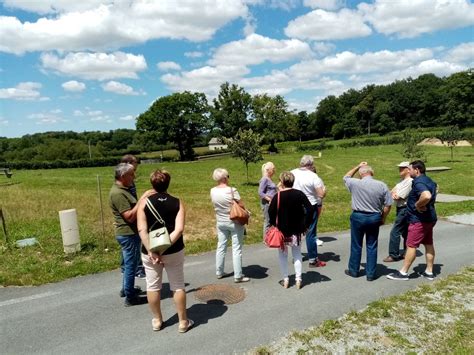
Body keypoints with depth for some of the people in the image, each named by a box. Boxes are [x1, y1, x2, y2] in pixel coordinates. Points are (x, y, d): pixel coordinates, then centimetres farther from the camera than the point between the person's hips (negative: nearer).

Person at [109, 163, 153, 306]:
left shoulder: (121, 190, 10)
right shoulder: (117, 193, -22)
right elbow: (130, 216, -27)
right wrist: (142, 200, -26)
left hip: (129, 233, 10)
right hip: (128, 234, -10)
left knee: (129, 264, 23)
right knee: (130, 265, 1)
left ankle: (126, 289, 38)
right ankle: (130, 297, 14)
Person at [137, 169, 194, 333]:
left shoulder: (144, 202, -6)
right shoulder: (177, 202, -6)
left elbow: (142, 229, -15)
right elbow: (179, 229, -17)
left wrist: (151, 250, -15)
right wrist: (165, 247, -17)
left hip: (149, 251, 0)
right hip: (174, 251, 0)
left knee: (153, 286, 16)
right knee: (178, 286, 12)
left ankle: (157, 321, 31)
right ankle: (183, 322, 23)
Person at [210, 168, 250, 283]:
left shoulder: (213, 191, -4)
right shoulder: (232, 190, -20)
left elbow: (216, 205, 6)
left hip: (220, 222, 6)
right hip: (234, 222, -5)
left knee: (221, 247, 16)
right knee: (236, 249, 3)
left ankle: (219, 272, 28)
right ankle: (238, 276, 10)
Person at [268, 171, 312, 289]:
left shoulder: (278, 196, -12)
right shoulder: (299, 194, -6)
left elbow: (271, 213, -16)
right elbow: (310, 209, -11)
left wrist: (274, 225, -1)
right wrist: (305, 225, -3)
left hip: (282, 231, -2)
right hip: (296, 231, 2)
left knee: (283, 255, 13)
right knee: (297, 255, 15)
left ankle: (285, 280, 18)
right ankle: (298, 280, 17)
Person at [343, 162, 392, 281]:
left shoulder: (355, 183, -9)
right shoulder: (382, 185, -5)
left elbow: (346, 177, 14)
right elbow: (388, 205, -2)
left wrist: (358, 166, 18)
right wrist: (383, 218, 11)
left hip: (358, 216, -1)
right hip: (374, 218, 2)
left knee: (356, 245, 11)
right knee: (372, 246, 10)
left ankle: (353, 270, 24)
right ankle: (371, 274, 17)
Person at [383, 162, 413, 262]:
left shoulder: (409, 182, -18)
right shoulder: (402, 181, 13)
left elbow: (397, 197, -20)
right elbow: (393, 191, 8)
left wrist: (394, 194, 0)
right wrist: (394, 193, -13)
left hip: (404, 210, -10)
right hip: (400, 209, 10)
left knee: (395, 232, -8)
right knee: (405, 232, 17)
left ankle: (393, 255, 0)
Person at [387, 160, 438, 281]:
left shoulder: (418, 182, -21)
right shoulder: (429, 181, 11)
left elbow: (426, 196, -39)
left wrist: (417, 205, -23)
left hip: (419, 219, -10)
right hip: (429, 218, 10)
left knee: (411, 245, -3)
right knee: (428, 244, 14)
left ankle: (403, 272, 5)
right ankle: (429, 272, 23)